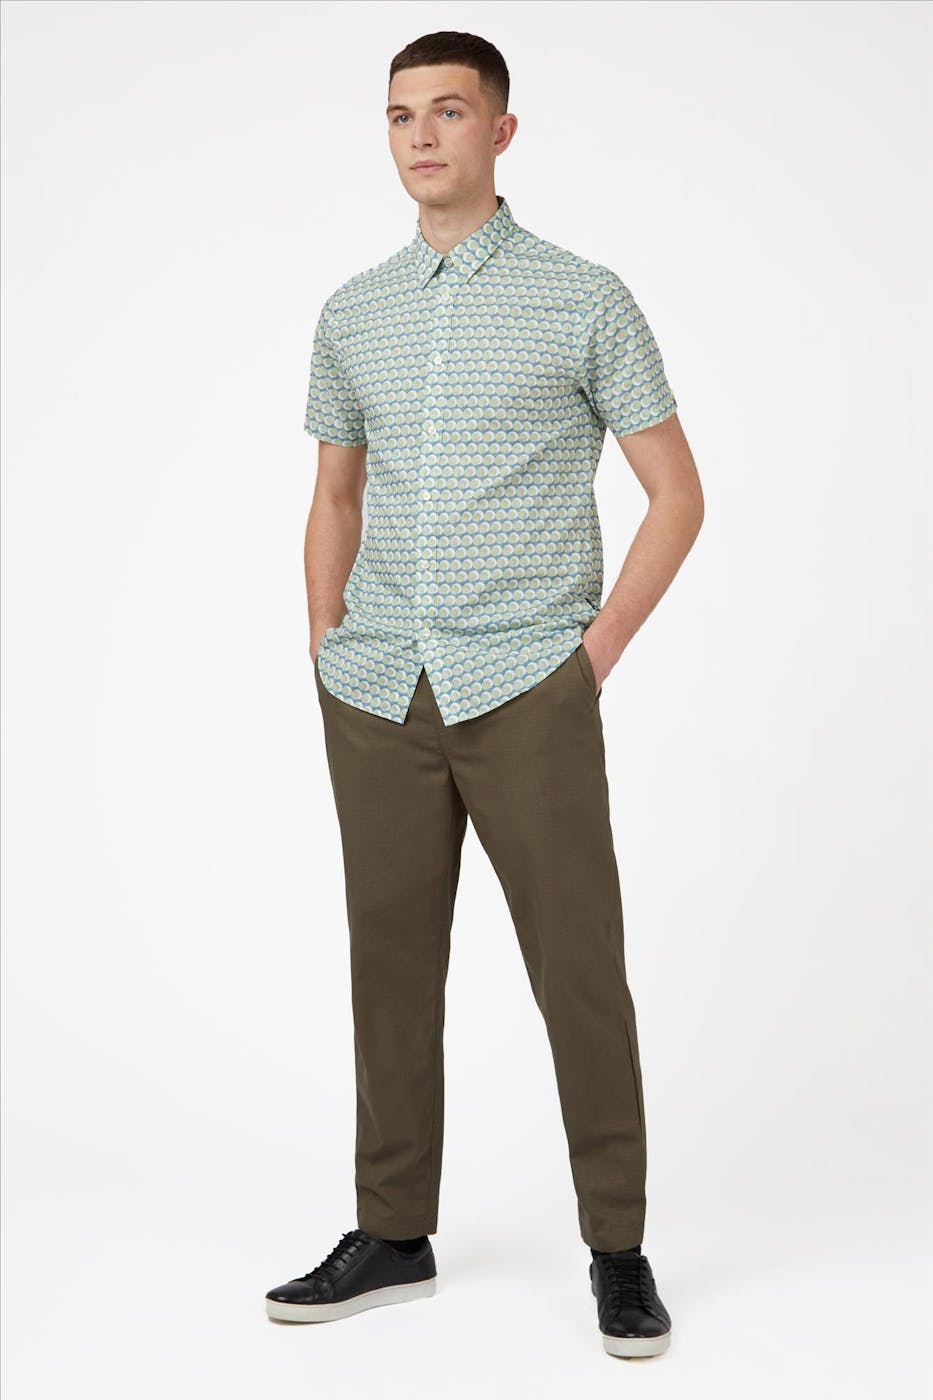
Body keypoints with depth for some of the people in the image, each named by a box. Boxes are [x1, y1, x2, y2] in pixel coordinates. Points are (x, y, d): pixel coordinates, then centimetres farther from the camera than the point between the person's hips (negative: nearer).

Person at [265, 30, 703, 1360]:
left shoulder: (586, 300, 0)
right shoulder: (352, 314, 13)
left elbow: (676, 496, 2)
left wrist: (597, 649, -5)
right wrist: (327, 645, 10)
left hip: (526, 690, -4)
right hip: (376, 696, 4)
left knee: (581, 971, -2)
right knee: (392, 965, 10)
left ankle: (618, 1247, 12)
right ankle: (394, 1235, 22)